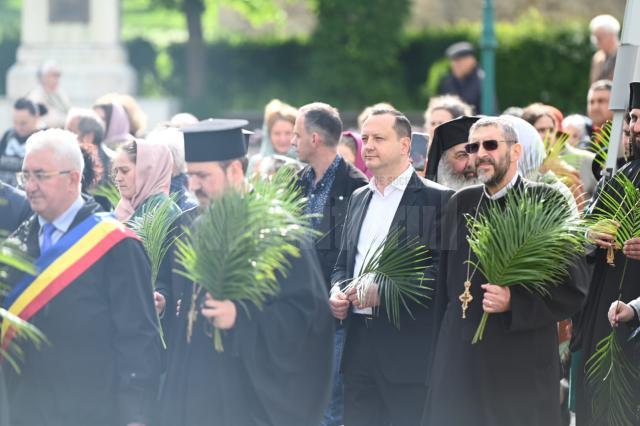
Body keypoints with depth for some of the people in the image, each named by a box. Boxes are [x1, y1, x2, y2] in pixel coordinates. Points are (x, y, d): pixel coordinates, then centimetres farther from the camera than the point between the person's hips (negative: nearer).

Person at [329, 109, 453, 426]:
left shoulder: (436, 199, -5)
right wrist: (337, 291, 2)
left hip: (410, 347, -6)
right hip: (359, 341, 6)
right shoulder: (359, 198, 17)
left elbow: (441, 269, -13)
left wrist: (383, 290, -19)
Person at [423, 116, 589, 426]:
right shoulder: (460, 203, 12)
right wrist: (440, 351, 12)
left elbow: (574, 286, -7)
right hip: (459, 360, 4)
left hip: (522, 364, -4)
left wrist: (515, 301, -20)